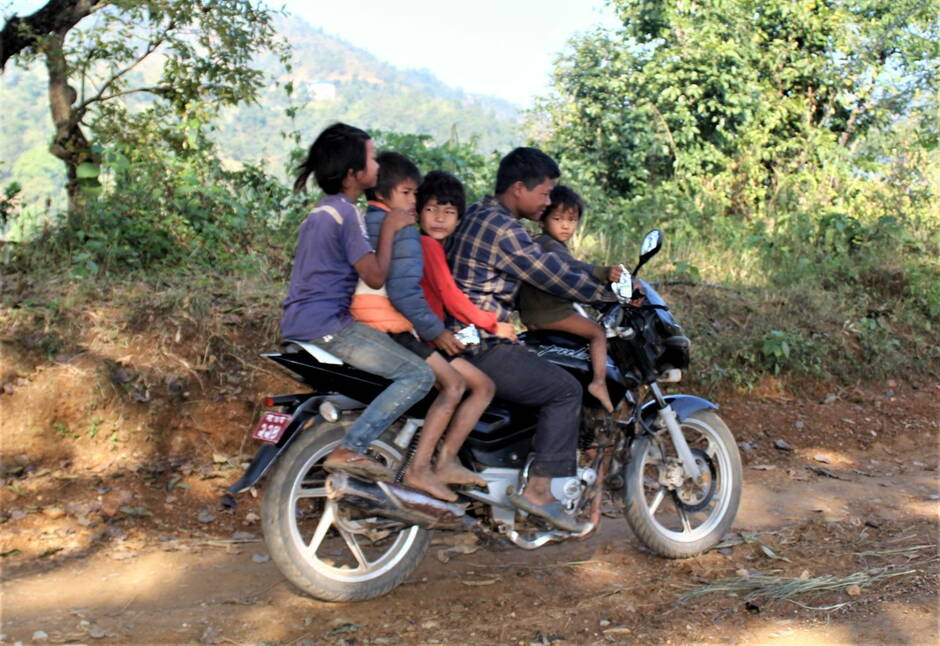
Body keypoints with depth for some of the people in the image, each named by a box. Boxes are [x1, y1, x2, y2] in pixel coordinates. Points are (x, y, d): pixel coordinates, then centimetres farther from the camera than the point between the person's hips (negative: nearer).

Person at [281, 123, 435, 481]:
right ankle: (349, 449, -21)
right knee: (419, 374, -14)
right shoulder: (345, 213, -13)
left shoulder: (323, 209, 18)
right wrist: (389, 228, -6)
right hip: (326, 326, -10)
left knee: (391, 348, 28)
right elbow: (376, 276, -16)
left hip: (299, 323, 10)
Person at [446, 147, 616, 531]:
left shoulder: (480, 215, 15)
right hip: (481, 348, -11)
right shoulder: (503, 230, -17)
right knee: (565, 389, -8)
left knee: (549, 375, 21)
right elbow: (557, 278, -15)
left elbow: (548, 262, 21)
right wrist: (613, 291, -3)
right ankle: (539, 490, -7)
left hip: (461, 338, 11)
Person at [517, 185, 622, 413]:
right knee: (598, 333, -9)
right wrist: (604, 273, -46)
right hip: (549, 313, -10)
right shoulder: (550, 245, -15)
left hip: (531, 314, 10)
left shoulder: (537, 244, 19)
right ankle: (599, 382, -21)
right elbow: (572, 268, -34)